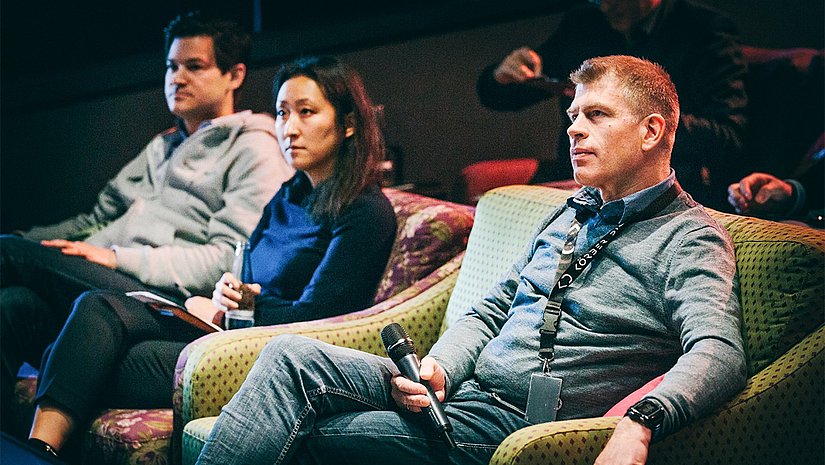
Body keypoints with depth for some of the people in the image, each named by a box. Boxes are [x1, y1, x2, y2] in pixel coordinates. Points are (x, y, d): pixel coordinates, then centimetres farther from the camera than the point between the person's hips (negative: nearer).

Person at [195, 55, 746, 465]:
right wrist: (438, 368, 0)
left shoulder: (690, 238, -4)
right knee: (293, 354, -15)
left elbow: (719, 352, -20)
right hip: (464, 390, 8)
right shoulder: (569, 216, 22)